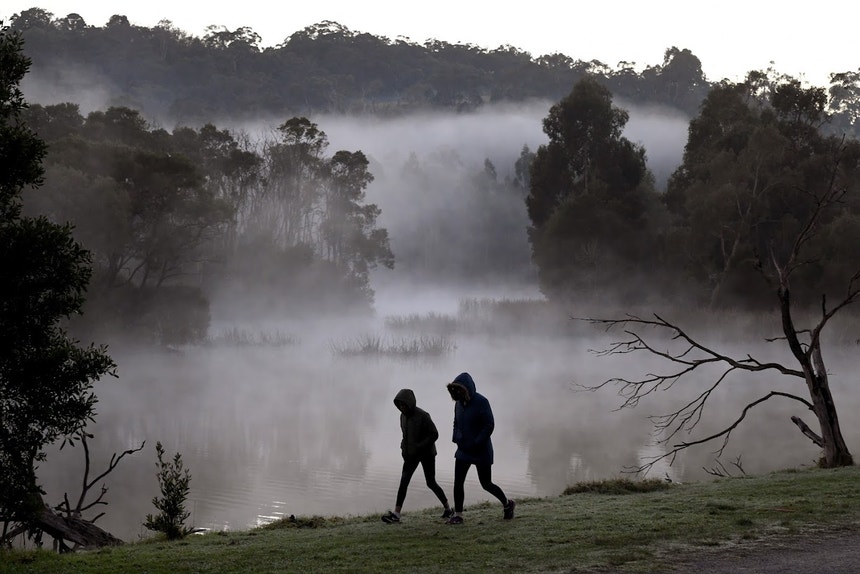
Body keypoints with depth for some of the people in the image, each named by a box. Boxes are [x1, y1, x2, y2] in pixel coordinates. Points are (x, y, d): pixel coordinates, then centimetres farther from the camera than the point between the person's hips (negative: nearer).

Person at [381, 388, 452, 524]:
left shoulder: (423, 416, -19)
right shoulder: (403, 416, 3)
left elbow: (434, 434, -18)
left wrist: (419, 447, -24)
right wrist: (404, 447, 1)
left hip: (426, 453, -6)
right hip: (411, 455, 6)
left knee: (431, 483, 5)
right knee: (404, 481, -8)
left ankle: (448, 508, 25)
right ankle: (396, 514, -14)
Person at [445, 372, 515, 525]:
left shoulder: (481, 402, -16)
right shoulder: (459, 403, 6)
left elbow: (489, 426, -19)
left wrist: (476, 443, -21)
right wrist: (456, 439, 1)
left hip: (481, 450, -6)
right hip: (463, 450, 6)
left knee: (486, 484, 4)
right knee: (458, 482, -3)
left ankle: (507, 504, 27)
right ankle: (458, 514, 2)